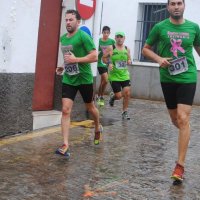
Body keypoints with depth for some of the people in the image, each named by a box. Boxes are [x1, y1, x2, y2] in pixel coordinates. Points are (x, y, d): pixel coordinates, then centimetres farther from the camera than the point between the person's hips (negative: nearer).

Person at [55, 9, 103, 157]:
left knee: (90, 107, 16)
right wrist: (63, 67, 7)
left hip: (84, 79, -4)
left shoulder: (84, 36, -13)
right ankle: (66, 145, -12)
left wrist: (75, 60, -25)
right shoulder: (63, 38, 8)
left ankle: (98, 127, 47)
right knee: (66, 110, -10)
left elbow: (94, 56, -19)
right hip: (68, 79, 5)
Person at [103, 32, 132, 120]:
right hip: (114, 76, -3)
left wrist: (129, 61, -3)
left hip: (124, 76, 4)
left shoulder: (127, 49, 7)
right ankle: (112, 96, 34)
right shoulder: (111, 48, -5)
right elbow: (104, 58, 2)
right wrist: (109, 63, -16)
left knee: (127, 93, -8)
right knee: (118, 96, -5)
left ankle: (124, 112, 9)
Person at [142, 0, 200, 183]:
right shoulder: (160, 27, -2)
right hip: (168, 78, 2)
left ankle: (180, 165, -10)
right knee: (175, 118, 13)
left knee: (183, 119, -13)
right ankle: (185, 134, 49)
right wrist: (158, 59, -11)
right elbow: (146, 49, 6)